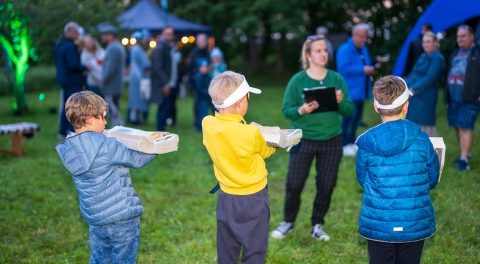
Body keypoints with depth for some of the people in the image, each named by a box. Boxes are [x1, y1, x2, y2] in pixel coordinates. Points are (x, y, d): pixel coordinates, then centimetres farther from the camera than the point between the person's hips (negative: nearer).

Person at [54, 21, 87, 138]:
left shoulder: (58, 45, 11)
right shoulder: (70, 46, -21)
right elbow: (74, 65, -25)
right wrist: (85, 67, -11)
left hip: (63, 79, 10)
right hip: (73, 80, -10)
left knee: (66, 106, 17)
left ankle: (62, 132, 23)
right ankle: (71, 132, -1)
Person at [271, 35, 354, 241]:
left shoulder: (336, 79, 0)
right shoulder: (298, 80, -7)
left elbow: (349, 111, 0)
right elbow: (286, 110, -9)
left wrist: (341, 102, -21)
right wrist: (301, 110, -28)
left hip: (331, 141, 2)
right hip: (303, 140, -2)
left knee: (326, 185, 8)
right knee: (294, 183, 2)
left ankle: (317, 225, 25)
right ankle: (288, 222, 24)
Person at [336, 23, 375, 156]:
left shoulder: (363, 49, 15)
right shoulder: (344, 50, -13)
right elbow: (343, 68, -23)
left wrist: (370, 69, 1)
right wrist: (363, 70, -25)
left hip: (360, 90, 9)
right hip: (350, 91, -9)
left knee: (357, 117, 12)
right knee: (348, 117, -10)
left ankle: (351, 142, 23)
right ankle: (343, 144, -2)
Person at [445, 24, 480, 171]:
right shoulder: (455, 53, 18)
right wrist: (447, 95, 20)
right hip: (453, 98, 7)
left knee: (466, 128, -11)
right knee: (458, 127, 12)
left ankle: (464, 160, -12)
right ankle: (465, 153, 25)